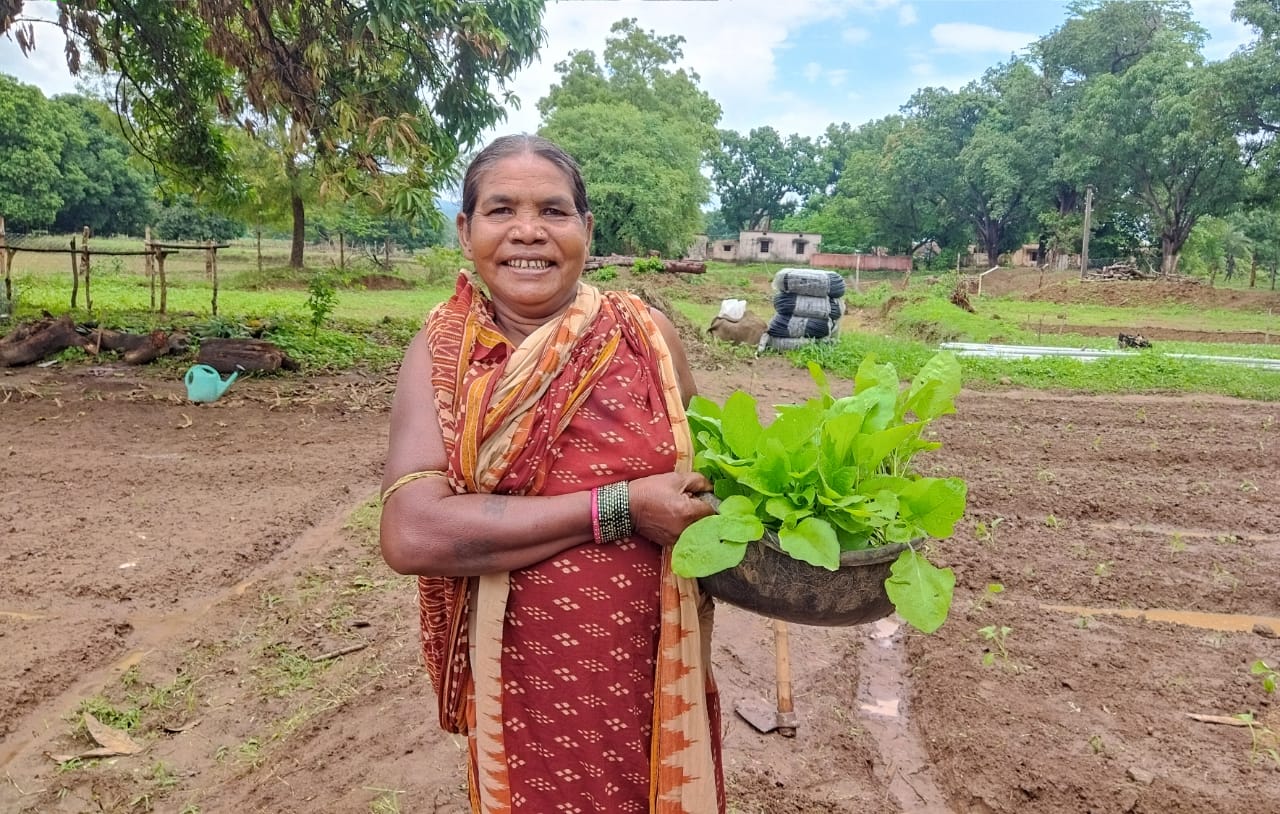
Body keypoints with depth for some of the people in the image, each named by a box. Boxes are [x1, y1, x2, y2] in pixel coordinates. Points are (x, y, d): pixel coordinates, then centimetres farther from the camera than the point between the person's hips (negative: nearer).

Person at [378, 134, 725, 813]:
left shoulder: (645, 332, -5)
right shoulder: (443, 351, -8)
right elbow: (410, 534, -21)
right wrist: (618, 508, -22)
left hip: (651, 680, 1)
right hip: (518, 690, -1)